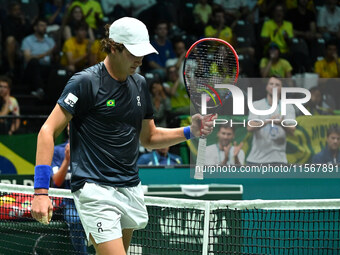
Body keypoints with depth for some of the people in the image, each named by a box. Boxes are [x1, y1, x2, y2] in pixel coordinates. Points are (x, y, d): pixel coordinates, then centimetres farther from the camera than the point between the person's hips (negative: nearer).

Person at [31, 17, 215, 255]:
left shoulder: (139, 84, 13)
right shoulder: (86, 82, -9)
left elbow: (148, 138, 24)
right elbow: (48, 131, -11)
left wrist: (191, 131, 7)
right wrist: (41, 191, -19)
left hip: (131, 188, 7)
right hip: (95, 190, -7)